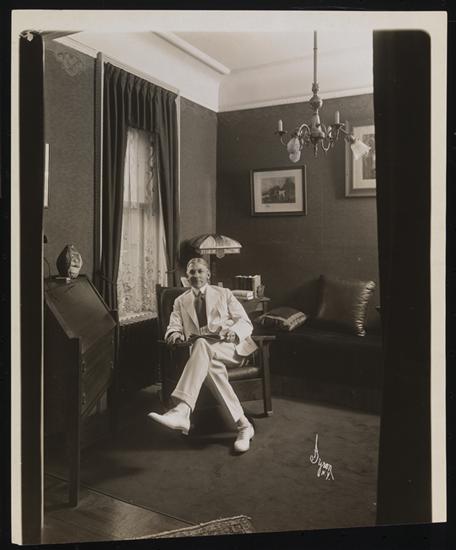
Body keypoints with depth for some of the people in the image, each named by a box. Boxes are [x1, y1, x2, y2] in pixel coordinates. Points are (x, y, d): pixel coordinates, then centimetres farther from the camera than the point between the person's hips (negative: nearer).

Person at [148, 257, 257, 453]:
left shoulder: (224, 294, 17)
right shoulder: (180, 301, 22)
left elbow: (246, 323, 9)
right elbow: (173, 328, 11)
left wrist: (233, 332, -15)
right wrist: (175, 334, -16)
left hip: (230, 348, -2)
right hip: (204, 353, 2)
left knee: (201, 344, -36)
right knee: (209, 364, -37)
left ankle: (182, 411, -51)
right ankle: (243, 424, -33)